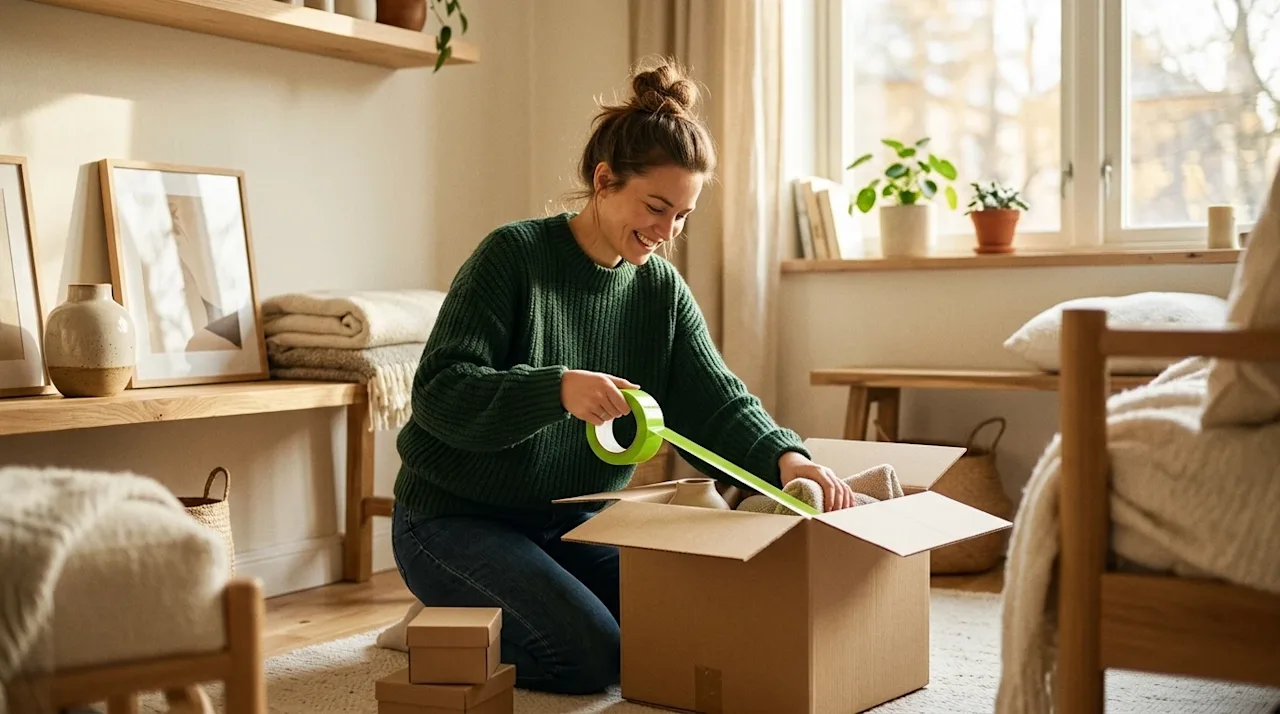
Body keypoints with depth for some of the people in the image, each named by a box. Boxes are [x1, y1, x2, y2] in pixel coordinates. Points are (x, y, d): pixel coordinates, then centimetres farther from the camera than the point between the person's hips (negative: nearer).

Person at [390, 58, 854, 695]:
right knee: (589, 655, -23)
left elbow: (714, 401, -6)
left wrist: (784, 457, -27)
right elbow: (439, 393, -21)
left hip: (572, 520, 7)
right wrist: (557, 389, -37)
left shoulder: (661, 290, 3)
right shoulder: (514, 255, -15)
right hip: (456, 517, -7)